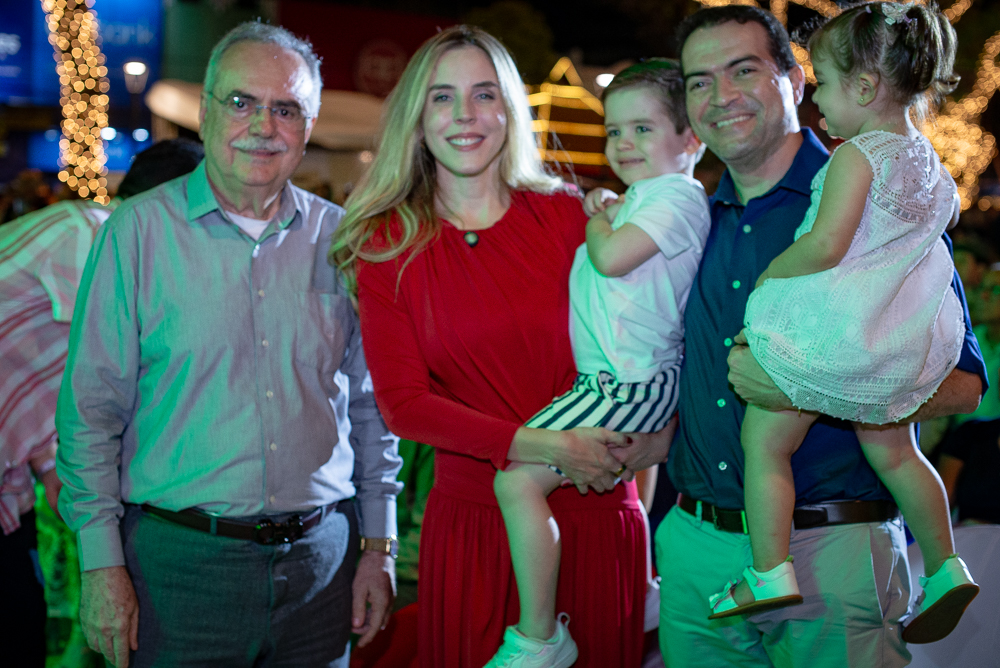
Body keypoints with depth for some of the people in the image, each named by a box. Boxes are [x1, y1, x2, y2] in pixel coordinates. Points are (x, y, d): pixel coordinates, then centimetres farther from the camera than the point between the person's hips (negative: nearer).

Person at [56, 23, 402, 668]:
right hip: (179, 560, -2)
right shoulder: (140, 230, -4)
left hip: (320, 559, 3)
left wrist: (379, 546, 8)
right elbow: (92, 409, -3)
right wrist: (101, 564, -7)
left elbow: (369, 404, 11)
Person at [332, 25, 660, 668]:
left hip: (596, 512, 1)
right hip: (472, 519, 0)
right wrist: (540, 448, -15)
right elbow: (402, 402, -5)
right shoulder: (386, 246, 0)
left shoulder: (568, 216, 0)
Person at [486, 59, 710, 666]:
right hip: (621, 378, 11)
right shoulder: (639, 197, 20)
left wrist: (597, 221, -3)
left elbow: (611, 258, -22)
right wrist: (605, 209, 16)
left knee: (518, 479, -16)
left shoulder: (676, 194, -10)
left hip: (630, 382, -11)